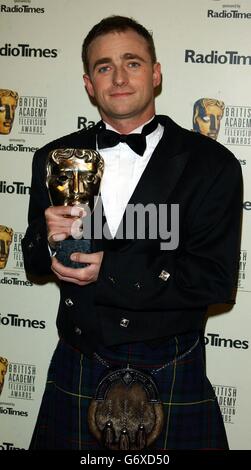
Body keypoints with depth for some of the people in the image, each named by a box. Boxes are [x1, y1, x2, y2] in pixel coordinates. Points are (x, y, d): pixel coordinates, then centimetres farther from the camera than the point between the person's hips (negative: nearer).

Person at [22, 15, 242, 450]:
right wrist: (50, 240, -16)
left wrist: (108, 272, -20)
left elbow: (216, 279, -14)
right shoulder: (55, 159, 2)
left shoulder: (211, 164, -8)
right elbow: (34, 262, 8)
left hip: (171, 382, -2)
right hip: (76, 377, 3)